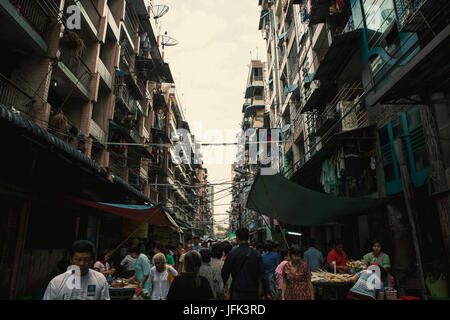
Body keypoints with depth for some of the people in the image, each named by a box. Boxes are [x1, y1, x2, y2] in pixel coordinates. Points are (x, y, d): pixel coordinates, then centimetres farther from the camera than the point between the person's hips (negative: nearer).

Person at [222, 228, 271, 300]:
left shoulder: (232, 254, -9)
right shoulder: (256, 254, -2)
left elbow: (225, 273, -3)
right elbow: (262, 275, -4)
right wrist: (267, 292, -1)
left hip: (237, 292, -2)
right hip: (253, 292, 3)